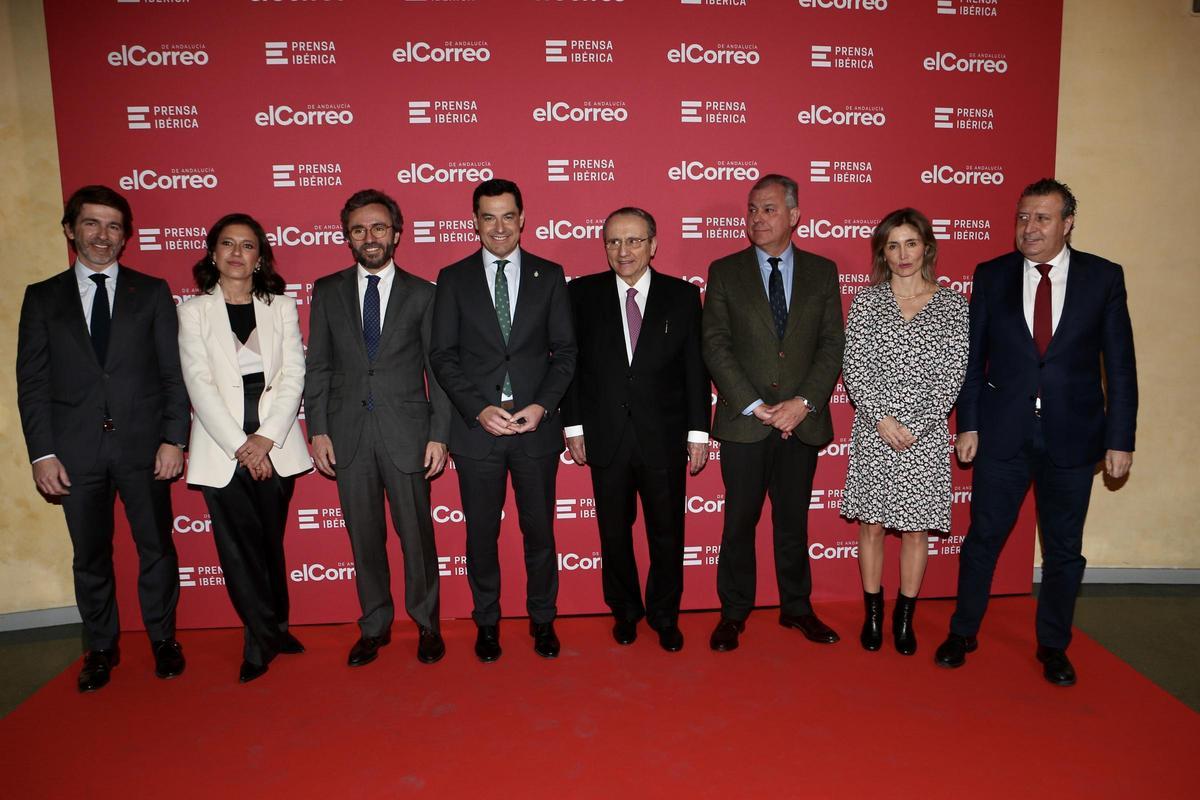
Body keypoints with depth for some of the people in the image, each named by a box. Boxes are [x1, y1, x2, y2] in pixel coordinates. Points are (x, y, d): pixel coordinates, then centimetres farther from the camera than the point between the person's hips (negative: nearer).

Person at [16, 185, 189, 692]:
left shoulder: (152, 292, 6)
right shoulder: (42, 297, 8)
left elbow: (174, 372, 1)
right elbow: (32, 382, 5)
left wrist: (174, 438, -7)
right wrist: (42, 452, -3)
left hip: (143, 445, -1)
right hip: (76, 450, 1)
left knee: (156, 546, 8)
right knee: (90, 555, 11)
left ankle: (163, 639, 25)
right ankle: (101, 649, 28)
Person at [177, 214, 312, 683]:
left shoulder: (281, 306, 8)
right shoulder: (193, 310, 4)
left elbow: (293, 375, 0)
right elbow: (199, 384, -4)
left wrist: (266, 438, -11)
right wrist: (240, 445, -12)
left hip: (274, 445, 1)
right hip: (221, 447, -1)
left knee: (271, 540, 9)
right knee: (237, 545, 1)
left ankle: (272, 629, 25)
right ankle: (264, 636, 15)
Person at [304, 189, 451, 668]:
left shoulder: (422, 294, 3)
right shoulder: (327, 291, 8)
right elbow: (317, 367, 7)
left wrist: (439, 434, -5)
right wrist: (318, 430, 0)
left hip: (406, 431, -2)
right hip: (348, 434, 2)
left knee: (417, 533, 5)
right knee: (364, 537, 11)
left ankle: (427, 623, 24)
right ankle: (375, 625, 28)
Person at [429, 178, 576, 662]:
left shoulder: (549, 275, 5)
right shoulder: (453, 279, 4)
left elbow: (565, 350, 3)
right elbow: (442, 356, 0)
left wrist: (542, 406, -11)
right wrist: (478, 409, -12)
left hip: (537, 426, 0)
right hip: (476, 427, 0)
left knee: (540, 530, 11)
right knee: (481, 534, 11)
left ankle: (543, 619, 30)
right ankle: (487, 622, 30)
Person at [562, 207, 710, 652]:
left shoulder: (682, 296, 1)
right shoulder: (583, 294, 0)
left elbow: (695, 369, 1)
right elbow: (570, 363, 2)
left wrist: (698, 432, -1)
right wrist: (573, 427, -2)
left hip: (664, 437, 0)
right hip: (606, 437, 0)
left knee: (667, 532, 11)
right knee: (614, 532, 13)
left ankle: (665, 615, 31)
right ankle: (625, 610, 34)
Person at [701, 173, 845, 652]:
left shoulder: (822, 271, 7)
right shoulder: (725, 271, 2)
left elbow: (833, 344, 2)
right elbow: (715, 346, -4)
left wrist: (803, 403, -11)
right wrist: (754, 406, -12)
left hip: (802, 421, 2)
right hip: (744, 422, -1)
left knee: (794, 520, 13)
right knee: (739, 521, 6)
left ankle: (797, 608, 29)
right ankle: (734, 613, 21)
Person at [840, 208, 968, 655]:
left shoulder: (953, 306, 3)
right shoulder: (866, 301, 3)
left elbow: (953, 375, -2)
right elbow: (853, 367, -2)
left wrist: (915, 426, -11)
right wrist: (882, 419, -13)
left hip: (925, 434, 0)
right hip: (873, 431, 0)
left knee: (916, 528, 8)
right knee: (871, 524, 6)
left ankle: (904, 619, 23)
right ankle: (873, 615, 22)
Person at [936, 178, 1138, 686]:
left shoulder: (1104, 277, -1)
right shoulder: (991, 276, 0)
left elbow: (1119, 364, -1)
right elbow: (973, 356, 2)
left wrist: (1120, 439, -4)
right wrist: (968, 425, -2)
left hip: (1073, 435, 0)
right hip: (1003, 432, 0)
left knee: (1064, 548, 12)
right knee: (983, 536, 8)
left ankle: (1053, 645, 30)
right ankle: (963, 633, 25)